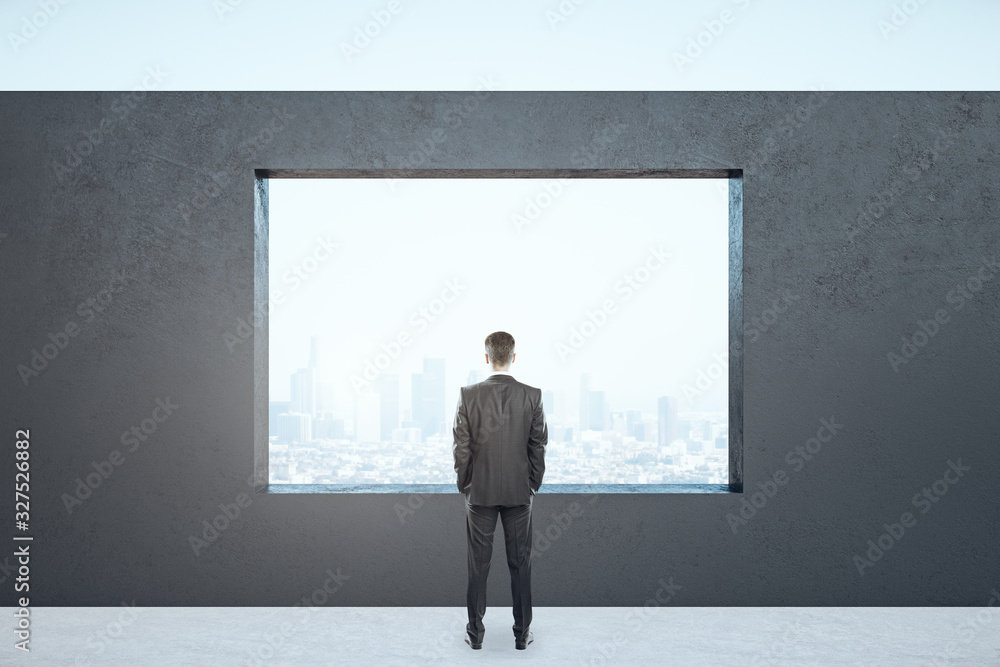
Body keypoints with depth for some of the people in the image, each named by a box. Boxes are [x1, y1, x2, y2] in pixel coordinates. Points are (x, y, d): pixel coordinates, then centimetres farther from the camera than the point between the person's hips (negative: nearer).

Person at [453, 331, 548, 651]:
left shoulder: (468, 395, -10)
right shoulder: (532, 396, -8)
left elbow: (461, 447, -6)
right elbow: (539, 446, -3)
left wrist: (464, 485, 7)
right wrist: (533, 485, 9)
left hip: (480, 492, 0)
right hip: (519, 492, 1)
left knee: (478, 564, 10)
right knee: (520, 563, 11)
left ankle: (475, 632, 21)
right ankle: (522, 632, 21)